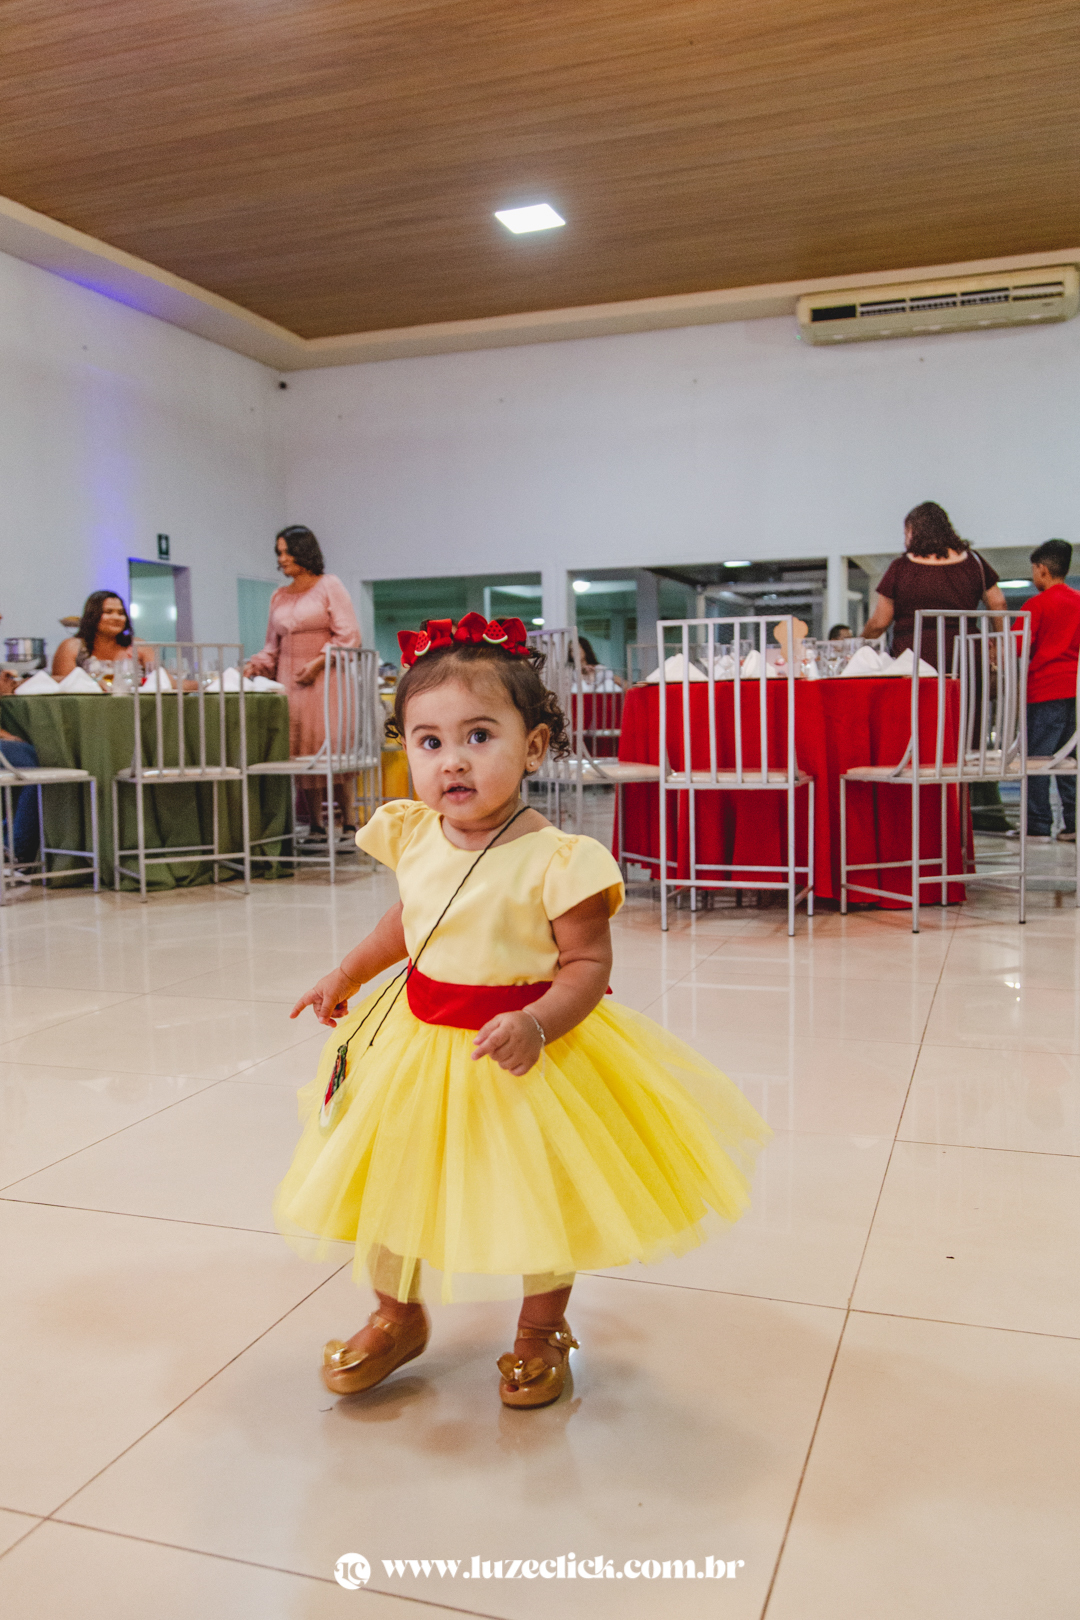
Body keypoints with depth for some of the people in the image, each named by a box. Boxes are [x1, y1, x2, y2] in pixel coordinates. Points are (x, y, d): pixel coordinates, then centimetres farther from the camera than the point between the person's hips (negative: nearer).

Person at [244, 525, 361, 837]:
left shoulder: (329, 586, 3)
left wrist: (317, 663, -12)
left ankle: (348, 820, -8)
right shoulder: (279, 597, 18)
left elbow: (348, 636, -3)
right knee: (299, 750, -3)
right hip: (289, 682, 4)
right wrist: (255, 665, 3)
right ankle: (315, 824, -1)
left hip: (324, 679, -4)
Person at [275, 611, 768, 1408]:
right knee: (385, 1179, 17)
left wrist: (536, 1024, -33)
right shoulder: (414, 837, -6)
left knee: (541, 1193, 10)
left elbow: (588, 963, -19)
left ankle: (542, 1331, 40)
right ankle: (397, 1318, 44)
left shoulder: (556, 860, -24)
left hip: (527, 1048, -5)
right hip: (416, 1040, 5)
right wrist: (347, 974, 15)